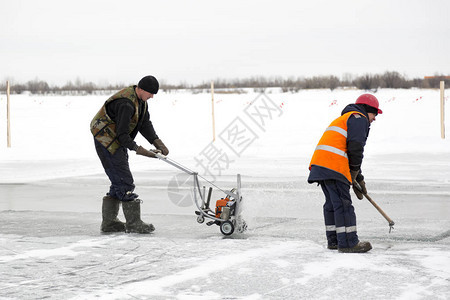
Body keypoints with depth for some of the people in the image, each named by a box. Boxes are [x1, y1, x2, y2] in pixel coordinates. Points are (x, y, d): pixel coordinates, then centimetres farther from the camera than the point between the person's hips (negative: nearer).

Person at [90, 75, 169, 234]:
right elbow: (122, 134, -26)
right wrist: (139, 149, -25)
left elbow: (145, 124, 6)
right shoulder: (126, 103, -27)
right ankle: (133, 223, -8)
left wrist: (158, 142, -6)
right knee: (124, 181, -11)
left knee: (119, 182, 12)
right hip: (107, 142, -10)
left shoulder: (141, 100, 5)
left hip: (117, 143, 10)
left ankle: (108, 222, 19)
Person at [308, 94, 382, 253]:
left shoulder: (344, 119, 35)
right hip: (333, 166, -10)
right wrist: (354, 172, 0)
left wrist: (358, 179, 32)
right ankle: (348, 243, -7)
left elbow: (351, 155, 35)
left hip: (319, 163, 10)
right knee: (342, 203, -8)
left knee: (332, 203, 15)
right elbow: (355, 147, -12)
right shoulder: (359, 118, 3)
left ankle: (334, 240, 20)